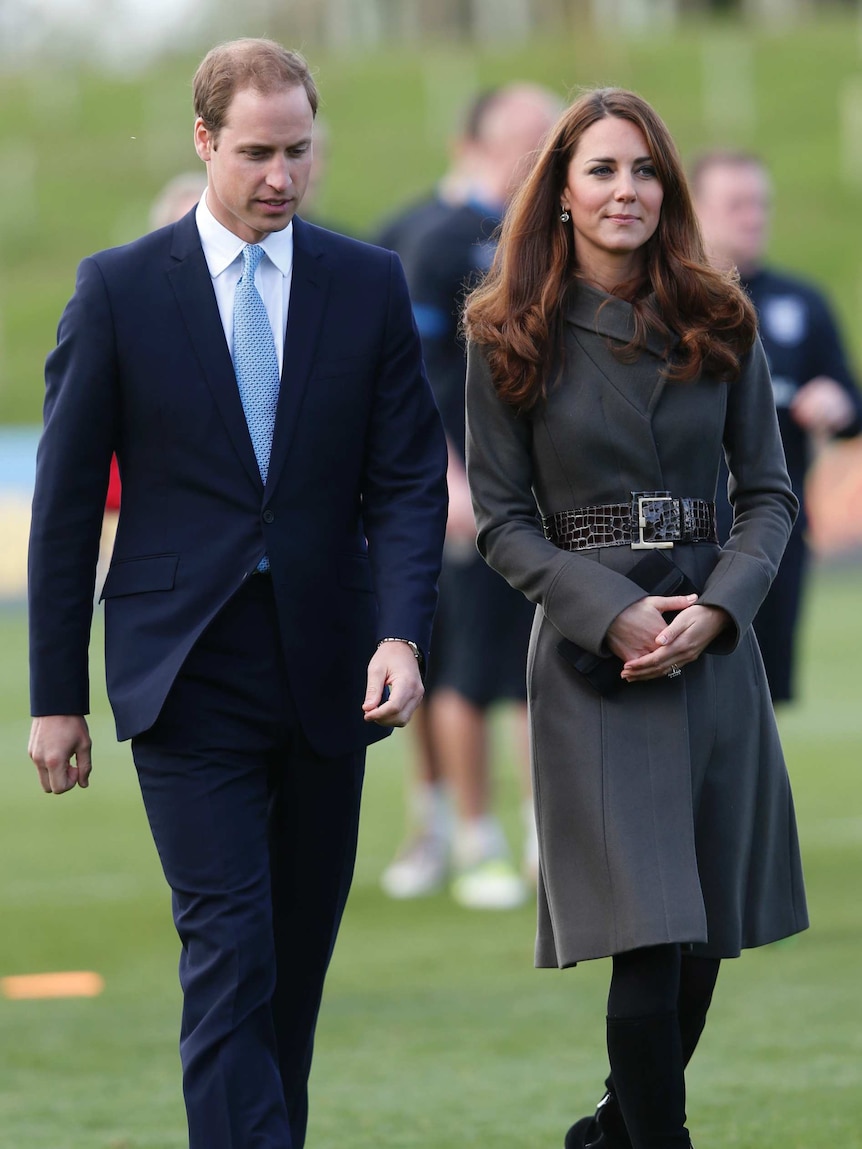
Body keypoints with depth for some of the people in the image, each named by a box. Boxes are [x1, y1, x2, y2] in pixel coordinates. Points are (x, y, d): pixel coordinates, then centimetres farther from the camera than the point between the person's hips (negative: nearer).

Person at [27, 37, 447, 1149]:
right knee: (229, 952, -12)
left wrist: (401, 634, -14)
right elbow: (66, 502, 2)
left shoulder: (369, 286, 5)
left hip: (325, 670, 3)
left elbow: (408, 479, 3)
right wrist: (55, 695, 0)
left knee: (297, 959, 10)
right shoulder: (119, 288, -1)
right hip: (190, 672, -3)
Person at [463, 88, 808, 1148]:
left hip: (715, 651, 3)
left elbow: (770, 493, 7)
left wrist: (715, 609, -10)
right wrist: (612, 615, -13)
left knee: (702, 938, 7)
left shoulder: (719, 324, 6)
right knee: (650, 943, -12)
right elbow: (502, 519, 0)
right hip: (592, 658, -3)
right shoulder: (511, 338, 0)